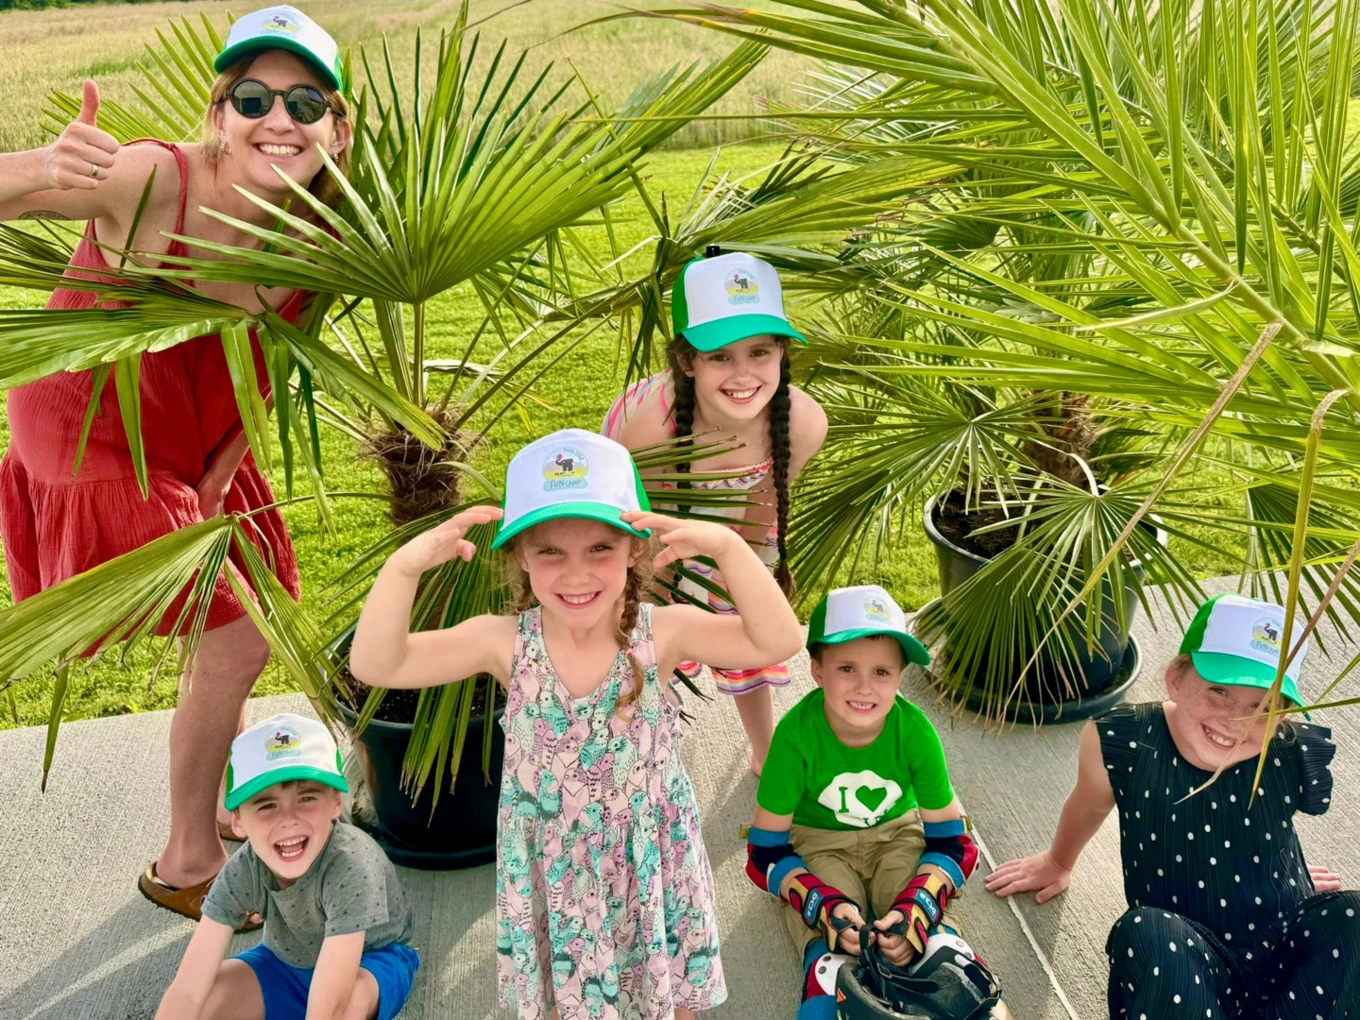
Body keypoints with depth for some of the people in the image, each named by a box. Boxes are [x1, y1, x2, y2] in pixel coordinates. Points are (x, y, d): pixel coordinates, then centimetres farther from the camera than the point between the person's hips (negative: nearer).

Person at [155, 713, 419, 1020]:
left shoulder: (350, 864, -39)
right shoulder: (243, 871, -24)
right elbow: (186, 992, -27)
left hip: (373, 963, -4)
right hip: (288, 963, 5)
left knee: (351, 995, -37)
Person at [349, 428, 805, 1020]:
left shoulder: (662, 632, -20)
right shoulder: (506, 643, -18)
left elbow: (780, 642, -30)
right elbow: (374, 665, -24)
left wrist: (727, 547, -44)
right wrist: (405, 566, -40)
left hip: (651, 866, 0)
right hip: (552, 875, 1)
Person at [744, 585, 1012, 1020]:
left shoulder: (914, 730, -23)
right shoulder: (796, 735, -28)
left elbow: (949, 840, -11)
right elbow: (767, 851, -16)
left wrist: (915, 911, -27)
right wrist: (827, 907, -32)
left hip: (899, 834, 2)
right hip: (817, 844, -1)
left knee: (930, 936, -19)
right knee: (833, 947, -24)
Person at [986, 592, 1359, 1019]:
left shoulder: (1296, 759, -16)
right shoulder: (1122, 744, -16)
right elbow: (1089, 805, 9)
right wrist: (1057, 863, 27)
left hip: (1292, 966, 2)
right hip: (1184, 969, -2)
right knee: (1146, 934, -34)